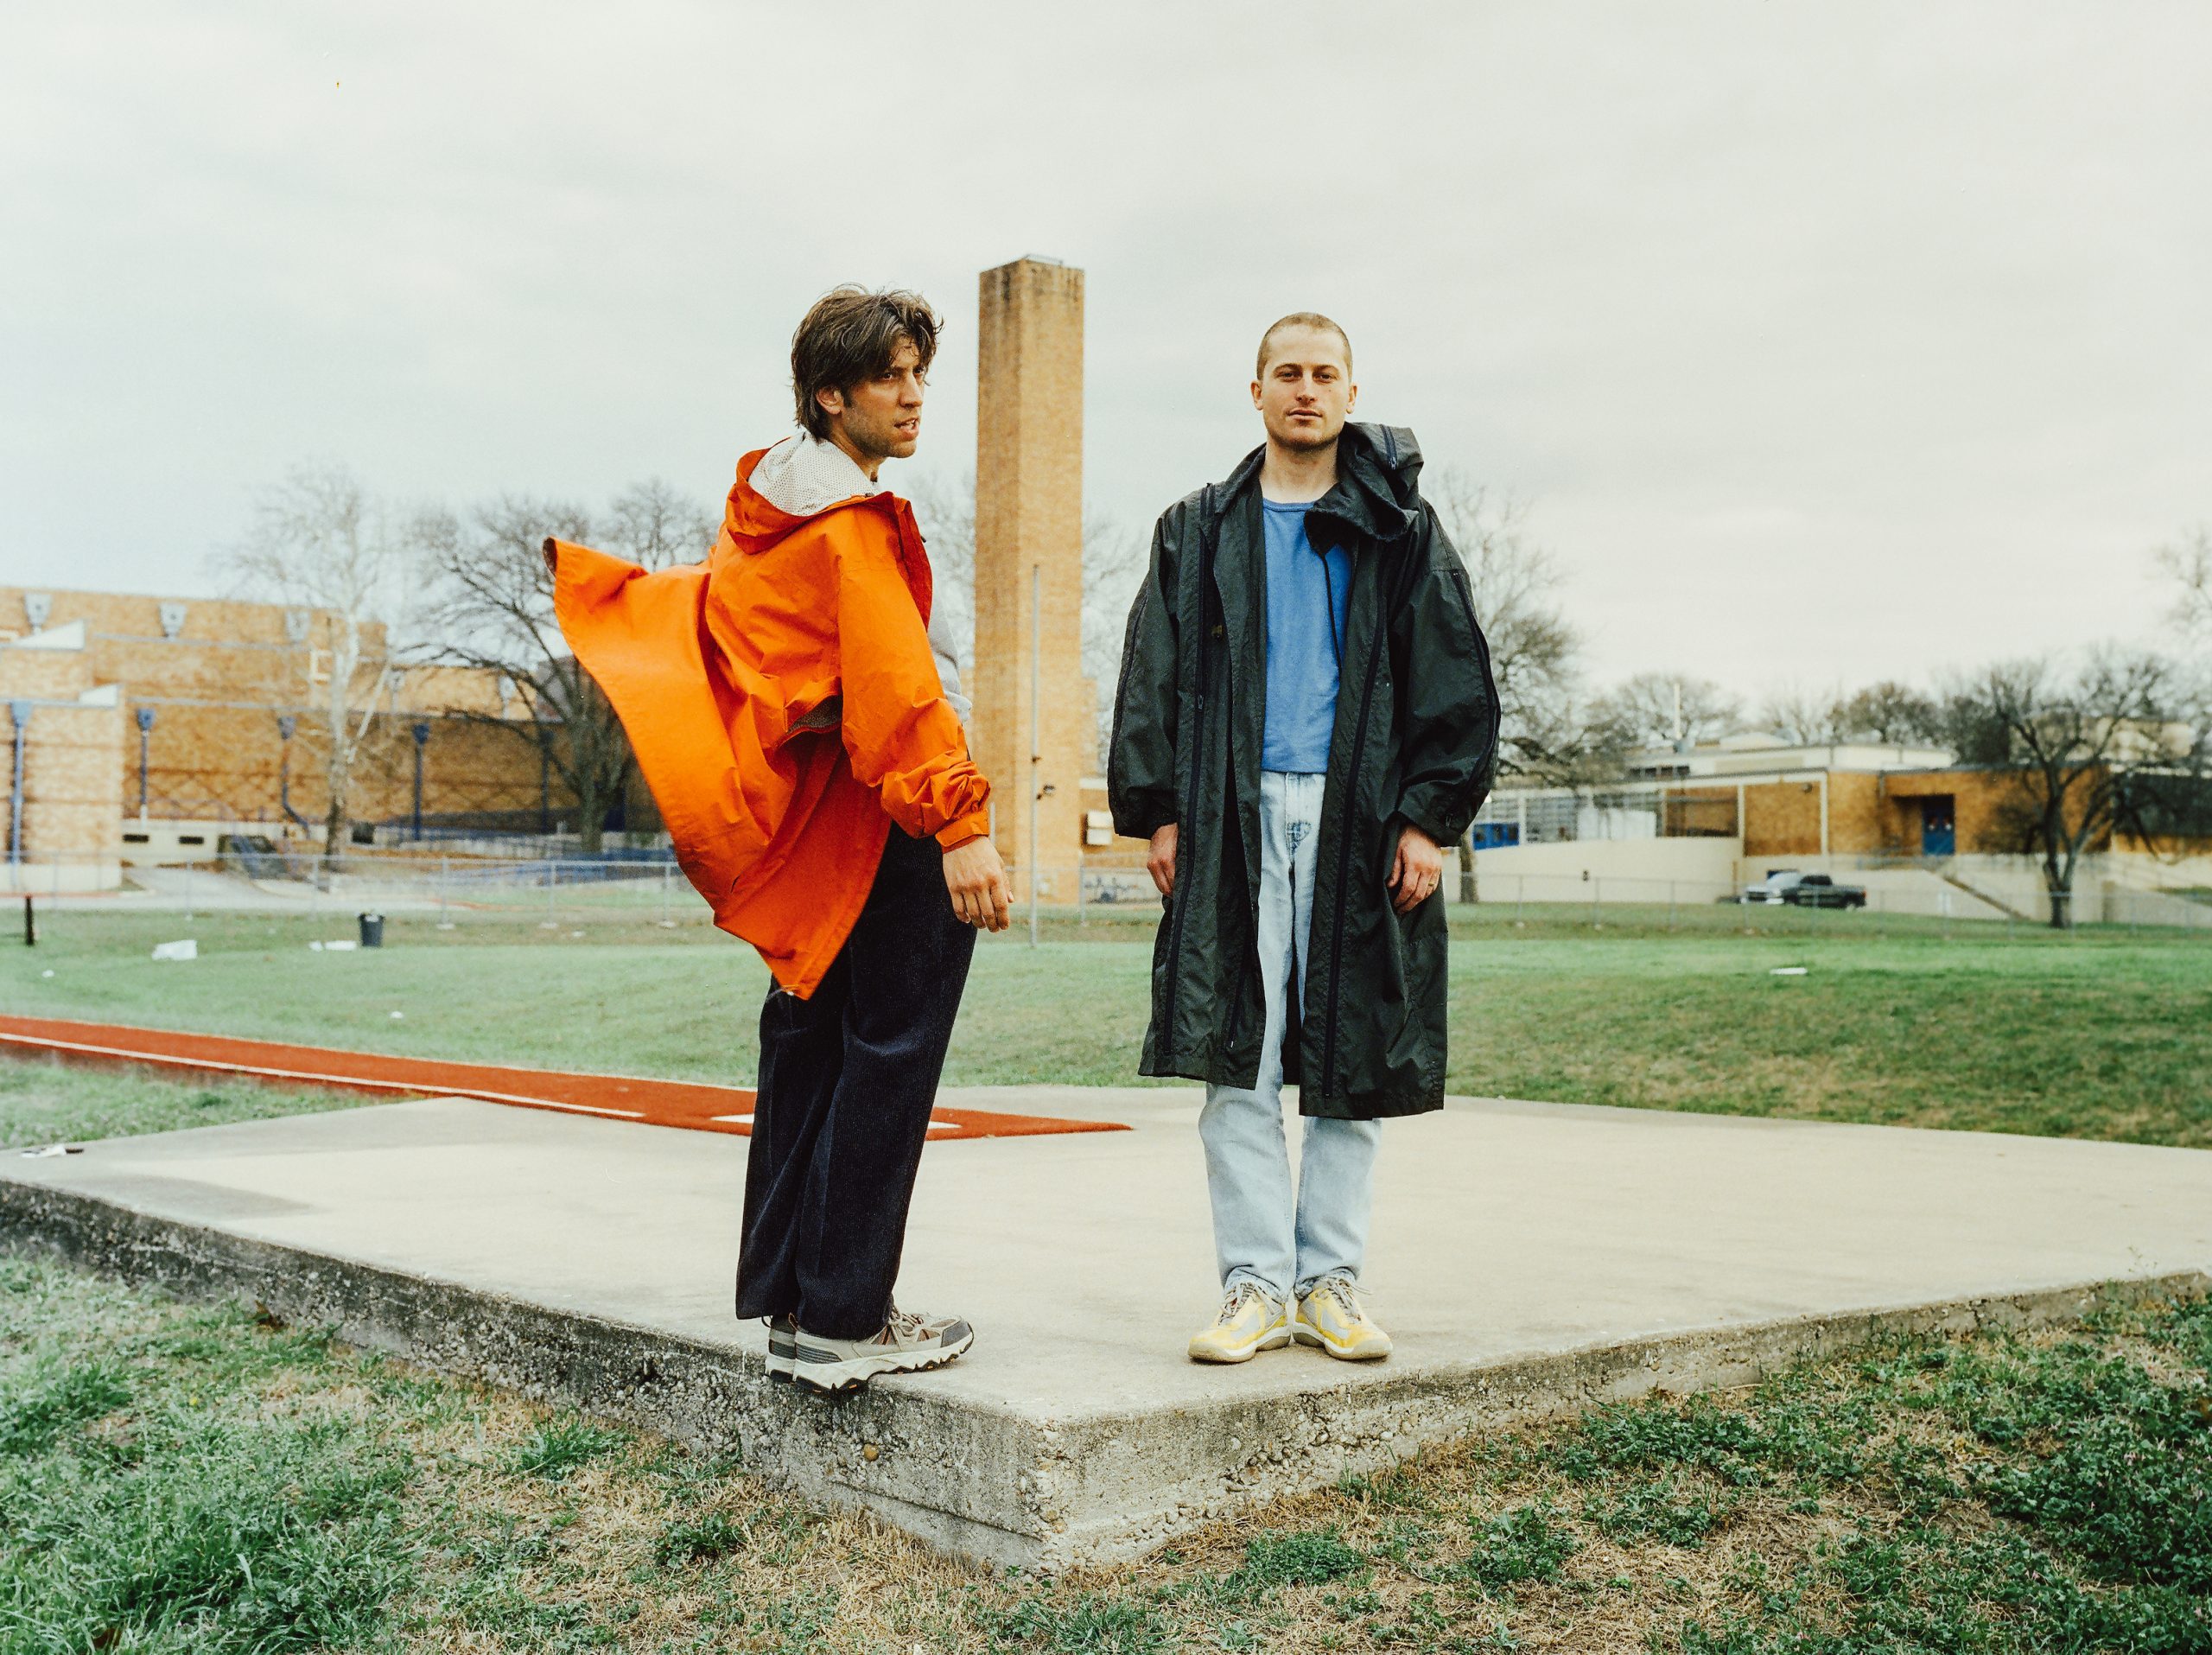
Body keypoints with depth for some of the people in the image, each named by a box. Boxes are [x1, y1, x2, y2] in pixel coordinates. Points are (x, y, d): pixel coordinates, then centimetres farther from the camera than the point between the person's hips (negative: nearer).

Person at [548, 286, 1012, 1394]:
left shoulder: (768, 497, 14)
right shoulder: (849, 522, -14)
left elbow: (704, 603, 29)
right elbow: (895, 685, -25)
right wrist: (959, 823, -30)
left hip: (809, 824, 10)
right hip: (887, 823, -10)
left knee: (809, 1043, 15)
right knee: (889, 1053, -7)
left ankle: (782, 1299, 23)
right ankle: (844, 1321, -4)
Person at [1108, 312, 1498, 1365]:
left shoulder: (1399, 530, 10)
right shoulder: (1200, 532, 13)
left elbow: (1454, 681, 5)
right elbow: (1152, 679, 10)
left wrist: (1431, 816, -4)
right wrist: (1155, 809, -1)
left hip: (1359, 819, 0)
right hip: (1234, 817, 1)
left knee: (1352, 1060, 2)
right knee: (1236, 1059, -4)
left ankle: (1332, 1280, 12)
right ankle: (1257, 1285, 3)